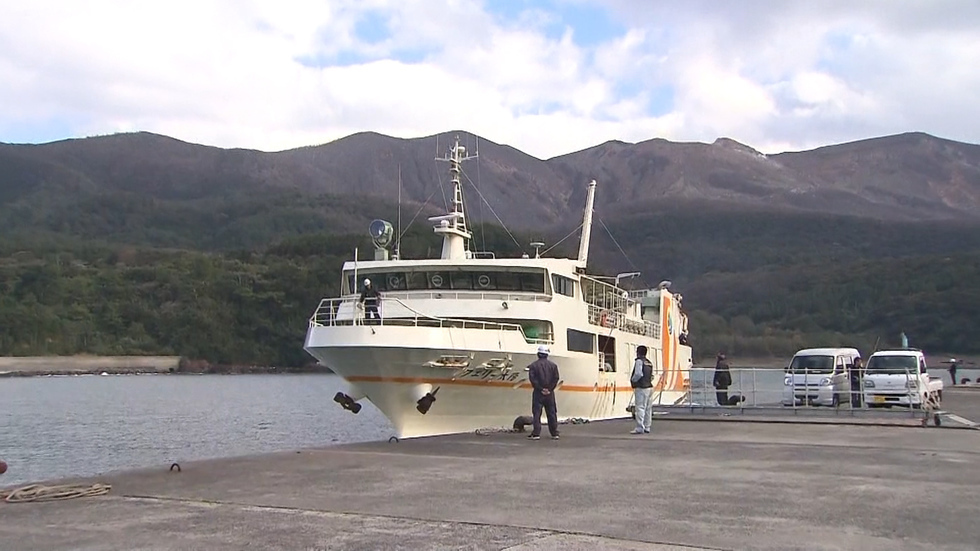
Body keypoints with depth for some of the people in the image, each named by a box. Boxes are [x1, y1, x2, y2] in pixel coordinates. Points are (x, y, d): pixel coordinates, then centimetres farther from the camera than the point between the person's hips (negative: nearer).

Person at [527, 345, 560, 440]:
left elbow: (532, 379, -11)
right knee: (552, 413, 9)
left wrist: (540, 389, -8)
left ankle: (536, 434, -7)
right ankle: (554, 434, 10)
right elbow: (556, 378, -1)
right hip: (550, 393, 2)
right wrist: (549, 389, -3)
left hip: (538, 393, -2)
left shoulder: (533, 365, -3)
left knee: (536, 413, -1)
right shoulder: (553, 365, 5)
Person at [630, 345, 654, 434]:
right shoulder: (649, 363, 16)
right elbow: (652, 376, 17)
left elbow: (638, 374, -19)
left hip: (641, 388, -9)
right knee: (648, 408, 11)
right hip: (649, 386, 9)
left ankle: (639, 428, -12)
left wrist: (633, 380, -3)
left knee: (640, 408, -9)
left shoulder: (639, 361, -10)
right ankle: (647, 427, 16)